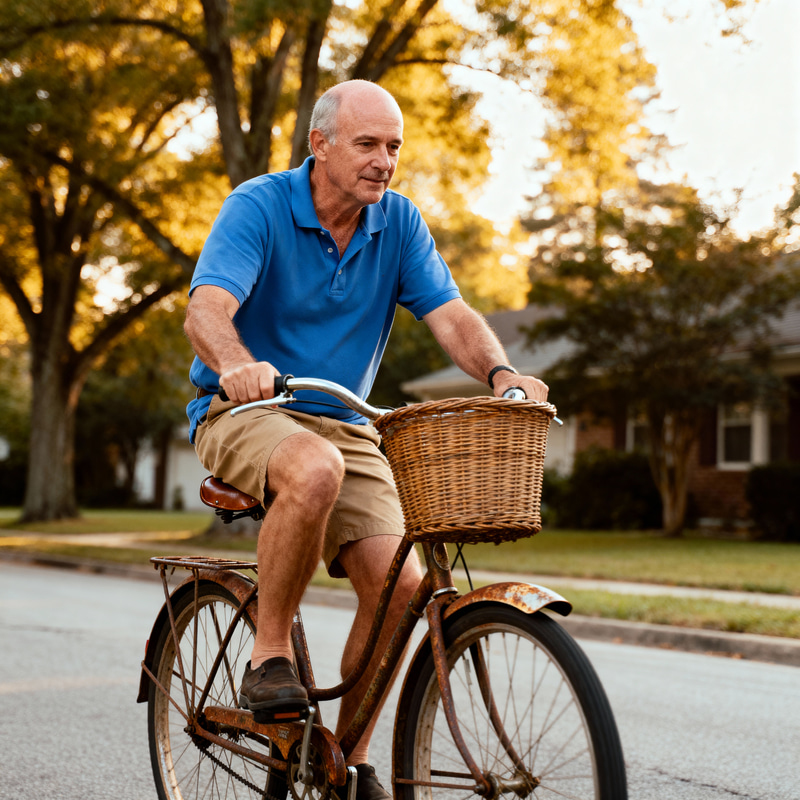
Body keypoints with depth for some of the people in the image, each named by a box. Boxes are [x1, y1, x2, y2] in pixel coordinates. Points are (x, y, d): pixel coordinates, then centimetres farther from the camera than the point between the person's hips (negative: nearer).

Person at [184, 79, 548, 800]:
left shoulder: (398, 222, 2)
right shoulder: (258, 206, -11)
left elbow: (450, 314, -6)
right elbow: (206, 309, -25)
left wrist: (502, 373, -28)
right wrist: (237, 365, -48)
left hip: (343, 425, 4)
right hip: (242, 414, -4)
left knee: (398, 581, -14)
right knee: (315, 469, -39)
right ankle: (270, 654, -18)